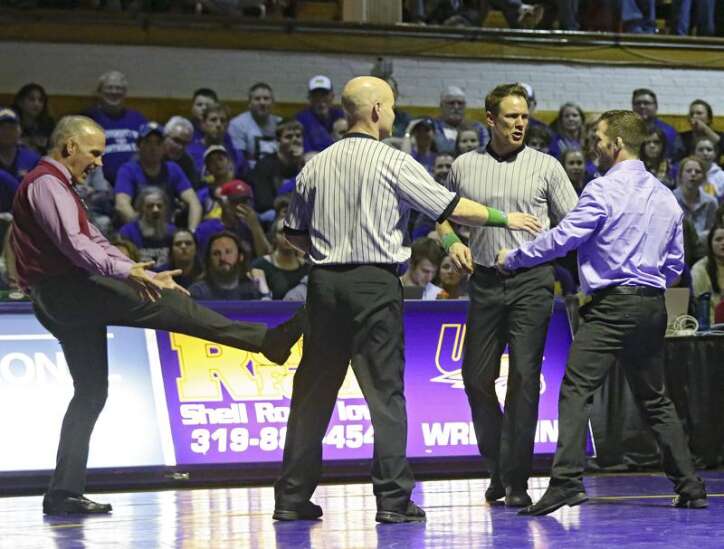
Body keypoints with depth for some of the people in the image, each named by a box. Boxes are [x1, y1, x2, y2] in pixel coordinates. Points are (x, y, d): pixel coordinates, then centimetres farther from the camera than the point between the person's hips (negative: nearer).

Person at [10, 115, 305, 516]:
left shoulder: (58, 186, 27)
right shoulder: (46, 184, -8)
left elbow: (95, 241, 24)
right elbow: (73, 244, -22)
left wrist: (144, 273, 14)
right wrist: (125, 271, -34)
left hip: (66, 302, 11)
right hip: (65, 291, -11)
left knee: (91, 392, 9)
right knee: (166, 304, -15)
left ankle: (64, 494, 7)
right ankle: (267, 341, -19)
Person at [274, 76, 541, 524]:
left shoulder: (316, 166, 9)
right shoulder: (392, 162, -4)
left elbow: (294, 233, 15)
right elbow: (451, 207, -1)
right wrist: (504, 218, 11)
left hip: (325, 282, 5)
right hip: (375, 282, -5)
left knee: (314, 389, 8)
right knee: (385, 390, -2)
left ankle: (292, 496, 10)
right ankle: (393, 498, -5)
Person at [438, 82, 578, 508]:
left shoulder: (546, 167, 4)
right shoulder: (464, 167, 9)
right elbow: (444, 215, 21)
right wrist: (452, 241, 1)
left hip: (532, 281, -3)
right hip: (485, 281, 3)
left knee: (525, 376, -8)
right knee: (477, 376, 3)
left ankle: (517, 480, -4)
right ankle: (498, 464, 22)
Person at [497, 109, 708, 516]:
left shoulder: (604, 190, -9)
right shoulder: (665, 196, 14)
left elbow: (562, 238, -10)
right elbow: (675, 261, 19)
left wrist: (512, 259, 3)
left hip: (612, 305, -8)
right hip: (654, 306, 8)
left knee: (577, 390, -12)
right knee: (655, 399, 16)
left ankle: (567, 482, -24)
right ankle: (690, 486, 16)